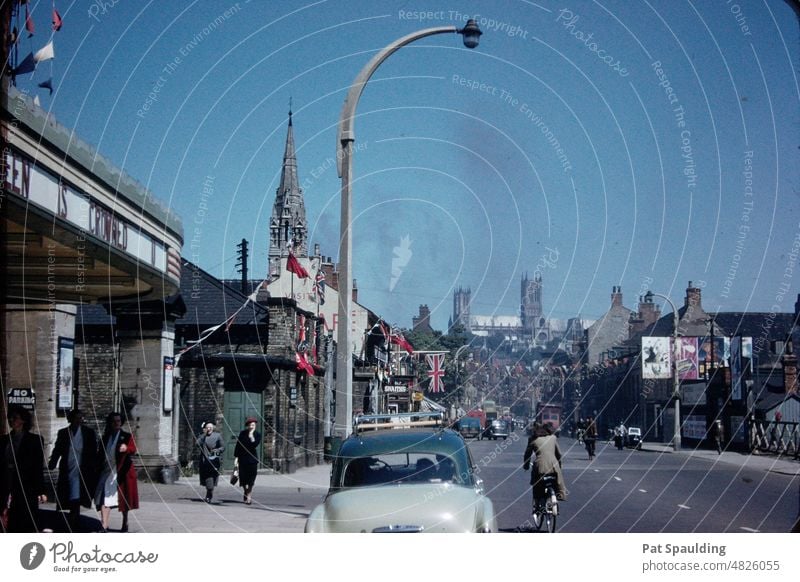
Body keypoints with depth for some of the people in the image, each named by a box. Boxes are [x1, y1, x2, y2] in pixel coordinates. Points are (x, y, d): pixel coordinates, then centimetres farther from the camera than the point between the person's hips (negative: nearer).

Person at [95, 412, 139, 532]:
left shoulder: (127, 436, 2)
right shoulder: (105, 438, 12)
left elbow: (133, 449, -16)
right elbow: (100, 454, 17)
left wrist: (126, 448, -38)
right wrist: (99, 467, 6)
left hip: (122, 472, -2)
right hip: (107, 472, 2)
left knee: (123, 498, 7)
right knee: (104, 498, -11)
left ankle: (125, 523, 22)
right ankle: (104, 526, -17)